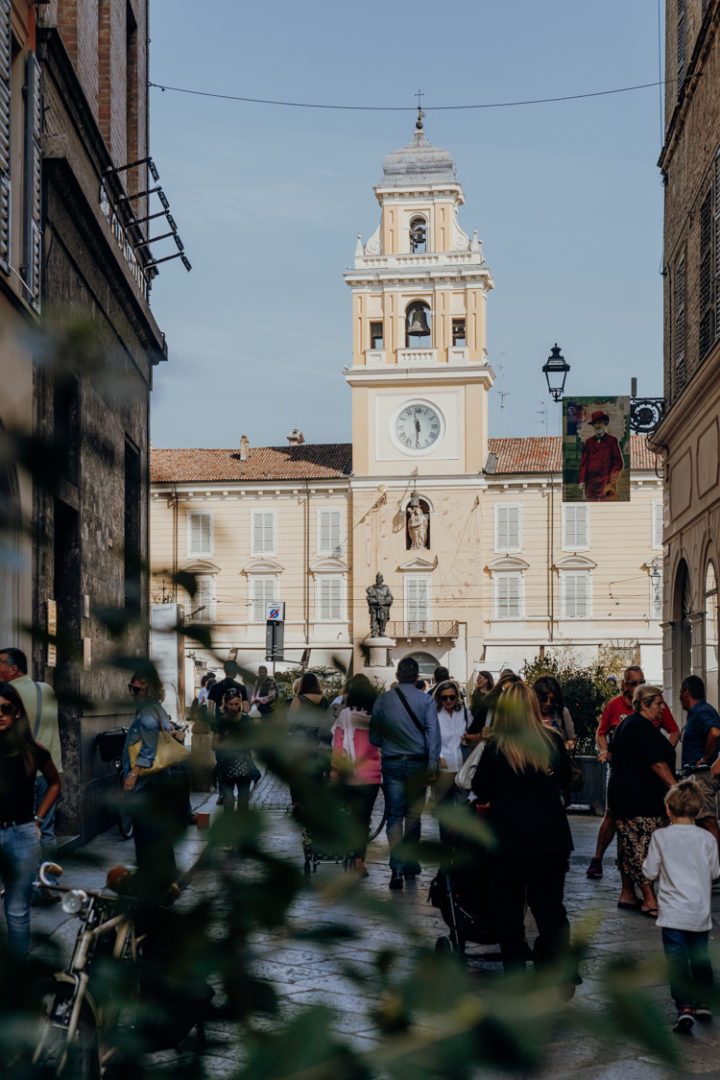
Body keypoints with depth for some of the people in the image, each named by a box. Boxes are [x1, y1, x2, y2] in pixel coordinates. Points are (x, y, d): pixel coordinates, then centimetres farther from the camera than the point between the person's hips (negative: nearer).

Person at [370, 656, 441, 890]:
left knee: (395, 816, 1)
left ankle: (397, 869, -12)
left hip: (391, 763, 0)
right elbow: (433, 732, -11)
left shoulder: (383, 700, 0)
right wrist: (432, 764, -10)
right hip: (417, 763, 0)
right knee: (413, 815, 14)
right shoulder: (426, 700, -5)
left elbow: (374, 735, 5)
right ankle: (410, 865, 20)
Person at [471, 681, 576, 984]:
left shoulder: (496, 747, -12)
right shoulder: (553, 742, -3)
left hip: (509, 837, -2)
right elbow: (565, 781, 12)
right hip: (551, 836, 2)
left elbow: (480, 789, -4)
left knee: (509, 908, 10)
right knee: (550, 907, 10)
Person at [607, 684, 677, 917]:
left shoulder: (628, 724, 18)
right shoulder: (642, 727, -15)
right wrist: (675, 787, -20)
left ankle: (627, 895, 18)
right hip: (639, 798, -11)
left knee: (630, 845, 13)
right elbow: (657, 763, -20)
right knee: (644, 845, -12)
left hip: (623, 793, 11)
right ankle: (650, 901, -15)